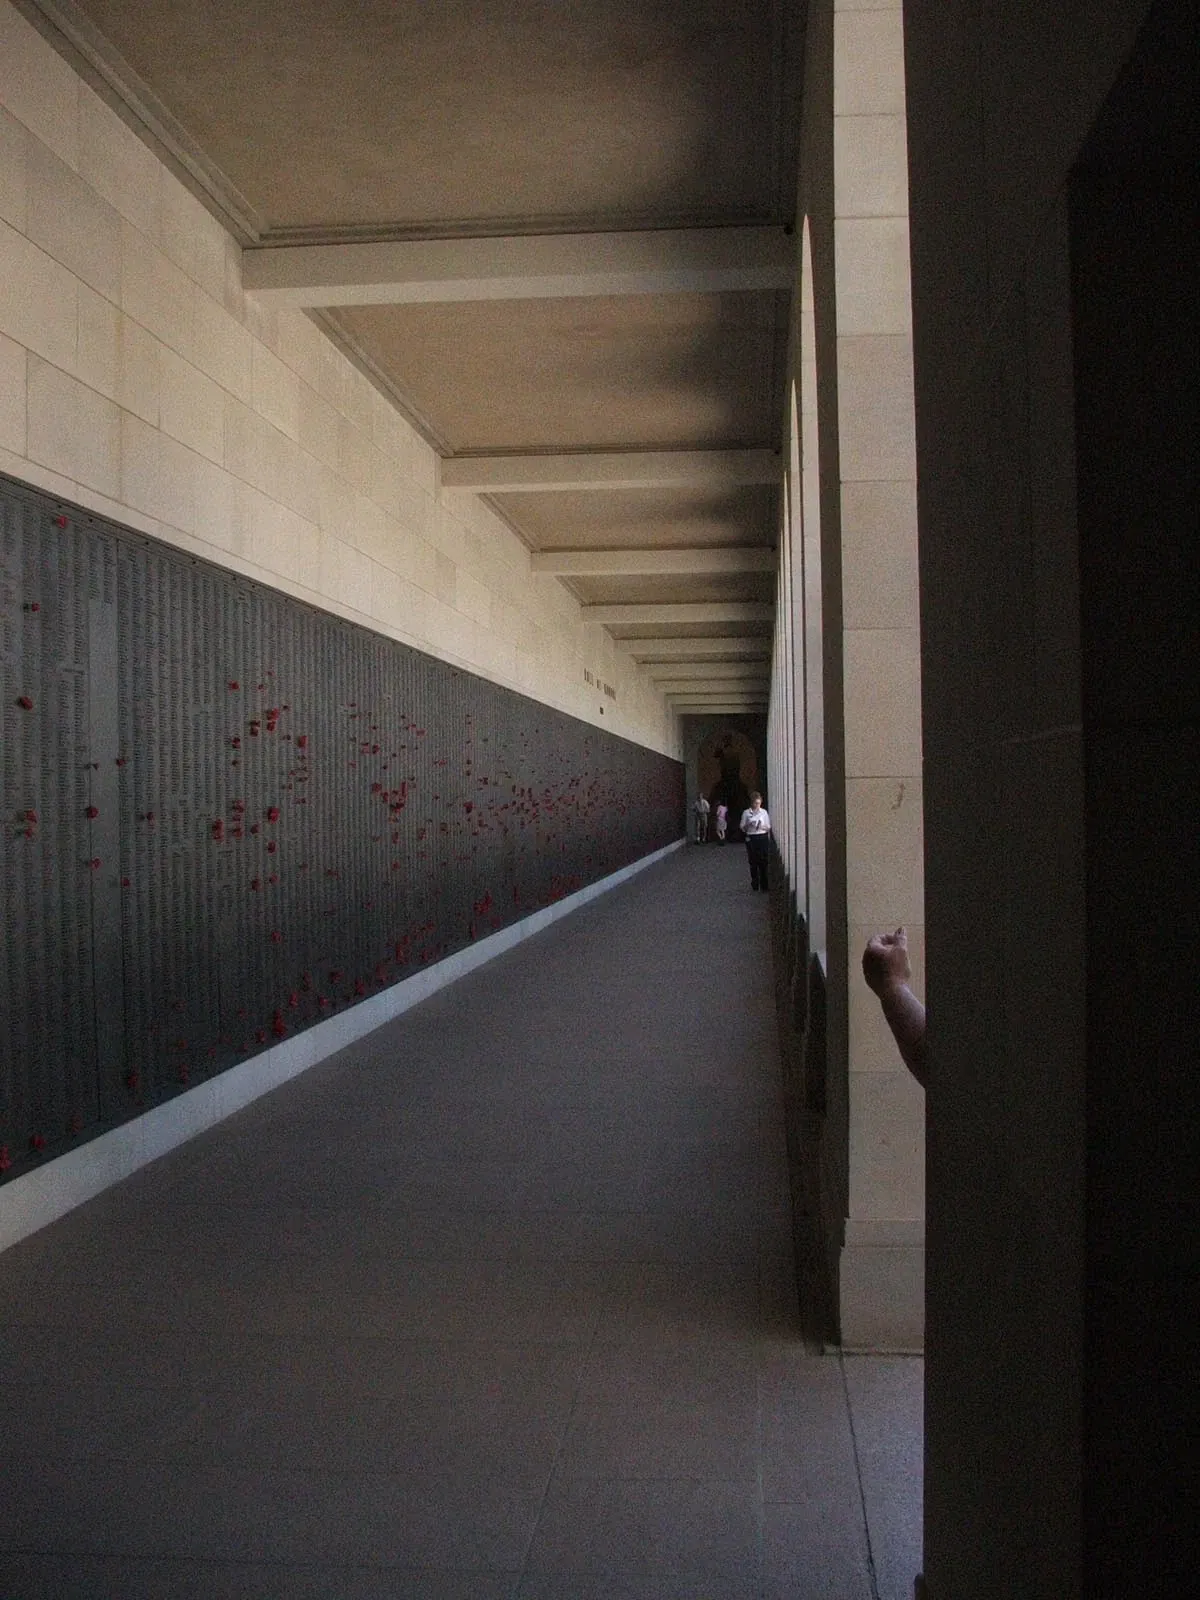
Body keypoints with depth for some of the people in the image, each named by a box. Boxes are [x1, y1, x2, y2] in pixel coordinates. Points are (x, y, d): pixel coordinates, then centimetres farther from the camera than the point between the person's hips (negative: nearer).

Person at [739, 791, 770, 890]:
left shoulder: (764, 812, 7)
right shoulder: (746, 813, 3)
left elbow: (768, 827, 9)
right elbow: (742, 827, 4)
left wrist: (762, 827, -10)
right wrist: (748, 825, -15)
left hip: (762, 838, 1)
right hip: (751, 838, -1)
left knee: (763, 861, -3)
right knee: (753, 862, 2)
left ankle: (764, 884, 3)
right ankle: (755, 884, 10)